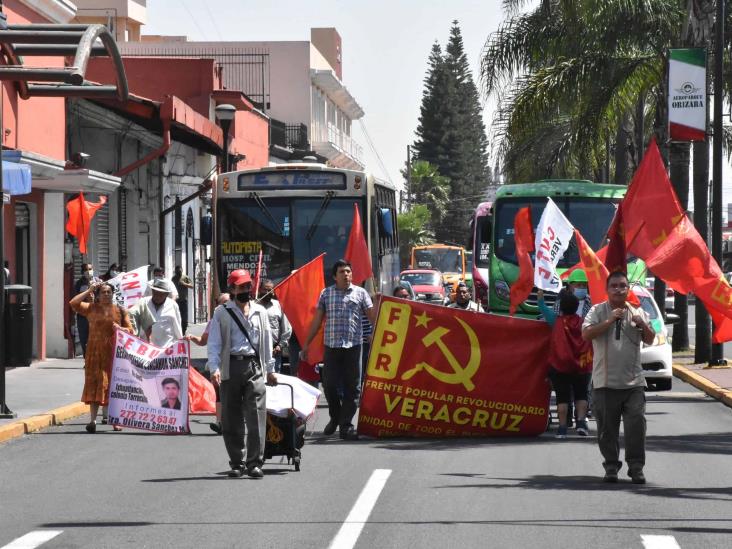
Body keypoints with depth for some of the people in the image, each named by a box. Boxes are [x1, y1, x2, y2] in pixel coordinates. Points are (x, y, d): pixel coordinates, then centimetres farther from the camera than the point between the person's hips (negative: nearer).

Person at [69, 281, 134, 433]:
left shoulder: (120, 311, 9)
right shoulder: (91, 308, 6)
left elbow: (130, 330, 9)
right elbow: (73, 303, -8)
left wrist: (120, 328, -12)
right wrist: (89, 290, -4)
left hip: (115, 352, 1)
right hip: (95, 353, -1)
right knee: (94, 384, -9)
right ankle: (93, 419, -14)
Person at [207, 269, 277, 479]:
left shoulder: (260, 312, 15)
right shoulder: (222, 313, 5)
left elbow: (267, 341, 21)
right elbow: (214, 342, 1)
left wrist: (270, 369, 21)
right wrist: (214, 368, -12)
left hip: (254, 367, 1)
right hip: (231, 367, -1)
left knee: (256, 416, -10)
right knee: (231, 418, 3)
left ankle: (254, 463, -9)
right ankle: (236, 463, 12)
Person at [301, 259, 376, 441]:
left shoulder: (360, 293, 8)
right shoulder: (326, 294, 10)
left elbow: (372, 317, 6)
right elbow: (317, 321, 12)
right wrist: (306, 344, 11)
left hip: (353, 345, 0)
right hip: (331, 345, 0)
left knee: (352, 387, -1)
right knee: (329, 384, -3)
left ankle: (345, 425, 3)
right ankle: (335, 418, 21)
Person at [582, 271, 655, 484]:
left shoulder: (637, 313, 13)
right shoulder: (598, 311, 4)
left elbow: (650, 340, 12)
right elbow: (586, 334, -10)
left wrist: (642, 325, -8)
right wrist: (610, 321, -16)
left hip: (633, 382, 2)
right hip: (605, 382, -1)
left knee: (636, 424, -7)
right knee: (607, 427, 3)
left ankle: (636, 467, -2)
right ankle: (611, 467, 13)